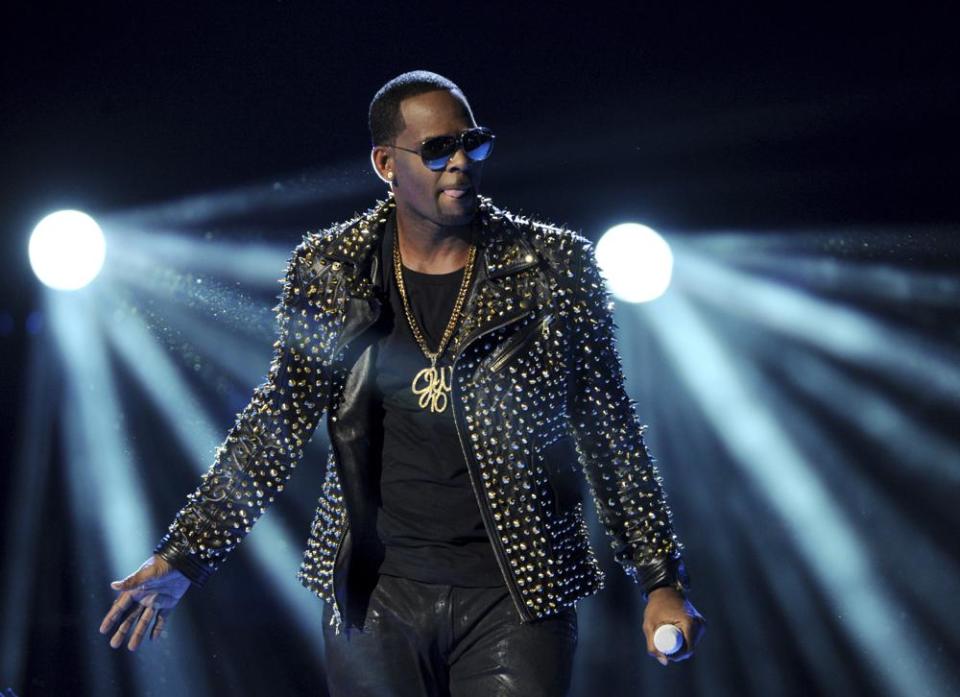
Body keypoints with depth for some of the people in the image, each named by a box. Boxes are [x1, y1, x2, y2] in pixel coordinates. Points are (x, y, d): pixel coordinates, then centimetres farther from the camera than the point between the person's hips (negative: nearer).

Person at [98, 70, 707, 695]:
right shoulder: (329, 272, 2)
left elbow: (610, 433, 4)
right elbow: (277, 426, 4)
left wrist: (662, 580, 1)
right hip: (375, 596, 1)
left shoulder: (554, 266, 0)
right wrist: (184, 558, -3)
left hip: (517, 598, -1)